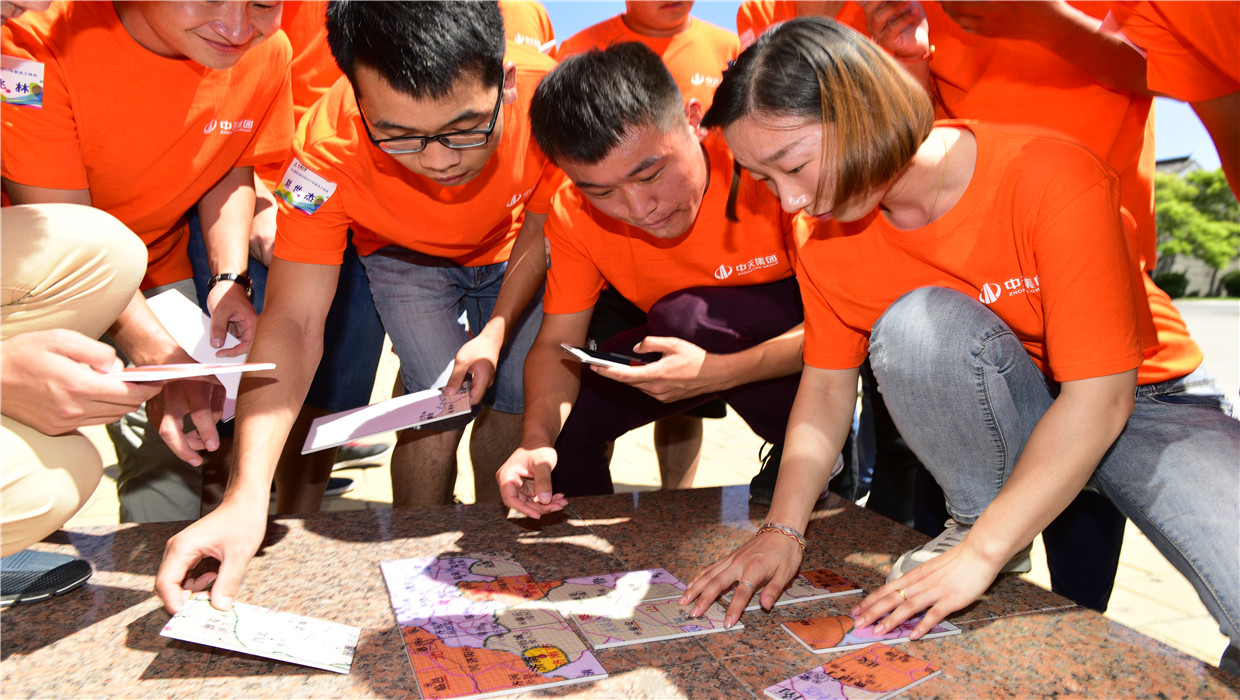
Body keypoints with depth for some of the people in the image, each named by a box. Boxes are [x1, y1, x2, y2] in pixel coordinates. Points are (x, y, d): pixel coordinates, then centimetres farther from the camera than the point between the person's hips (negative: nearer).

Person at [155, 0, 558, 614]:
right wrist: (247, 498, -45)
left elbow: (543, 228, -15)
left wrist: (496, 333, -24)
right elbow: (292, 324, -35)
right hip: (405, 259, -1)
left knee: (519, 399, -7)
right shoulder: (329, 148, -36)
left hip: (510, 255, 2)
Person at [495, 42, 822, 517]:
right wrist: (537, 440, -29)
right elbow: (556, 342, -11)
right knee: (562, 417, -8)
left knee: (688, 315, -31)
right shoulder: (574, 215, -16)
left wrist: (722, 371, -40)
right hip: (687, 344, 4)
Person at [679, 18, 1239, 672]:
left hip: (1143, 400, -3)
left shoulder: (1051, 178, -26)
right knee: (915, 323, -30)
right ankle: (974, 514, -8)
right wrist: (783, 528, -15)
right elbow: (828, 382, -4)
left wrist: (980, 554, -29)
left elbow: (1100, 394, -26)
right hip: (993, 419, 4)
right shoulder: (829, 244, -12)